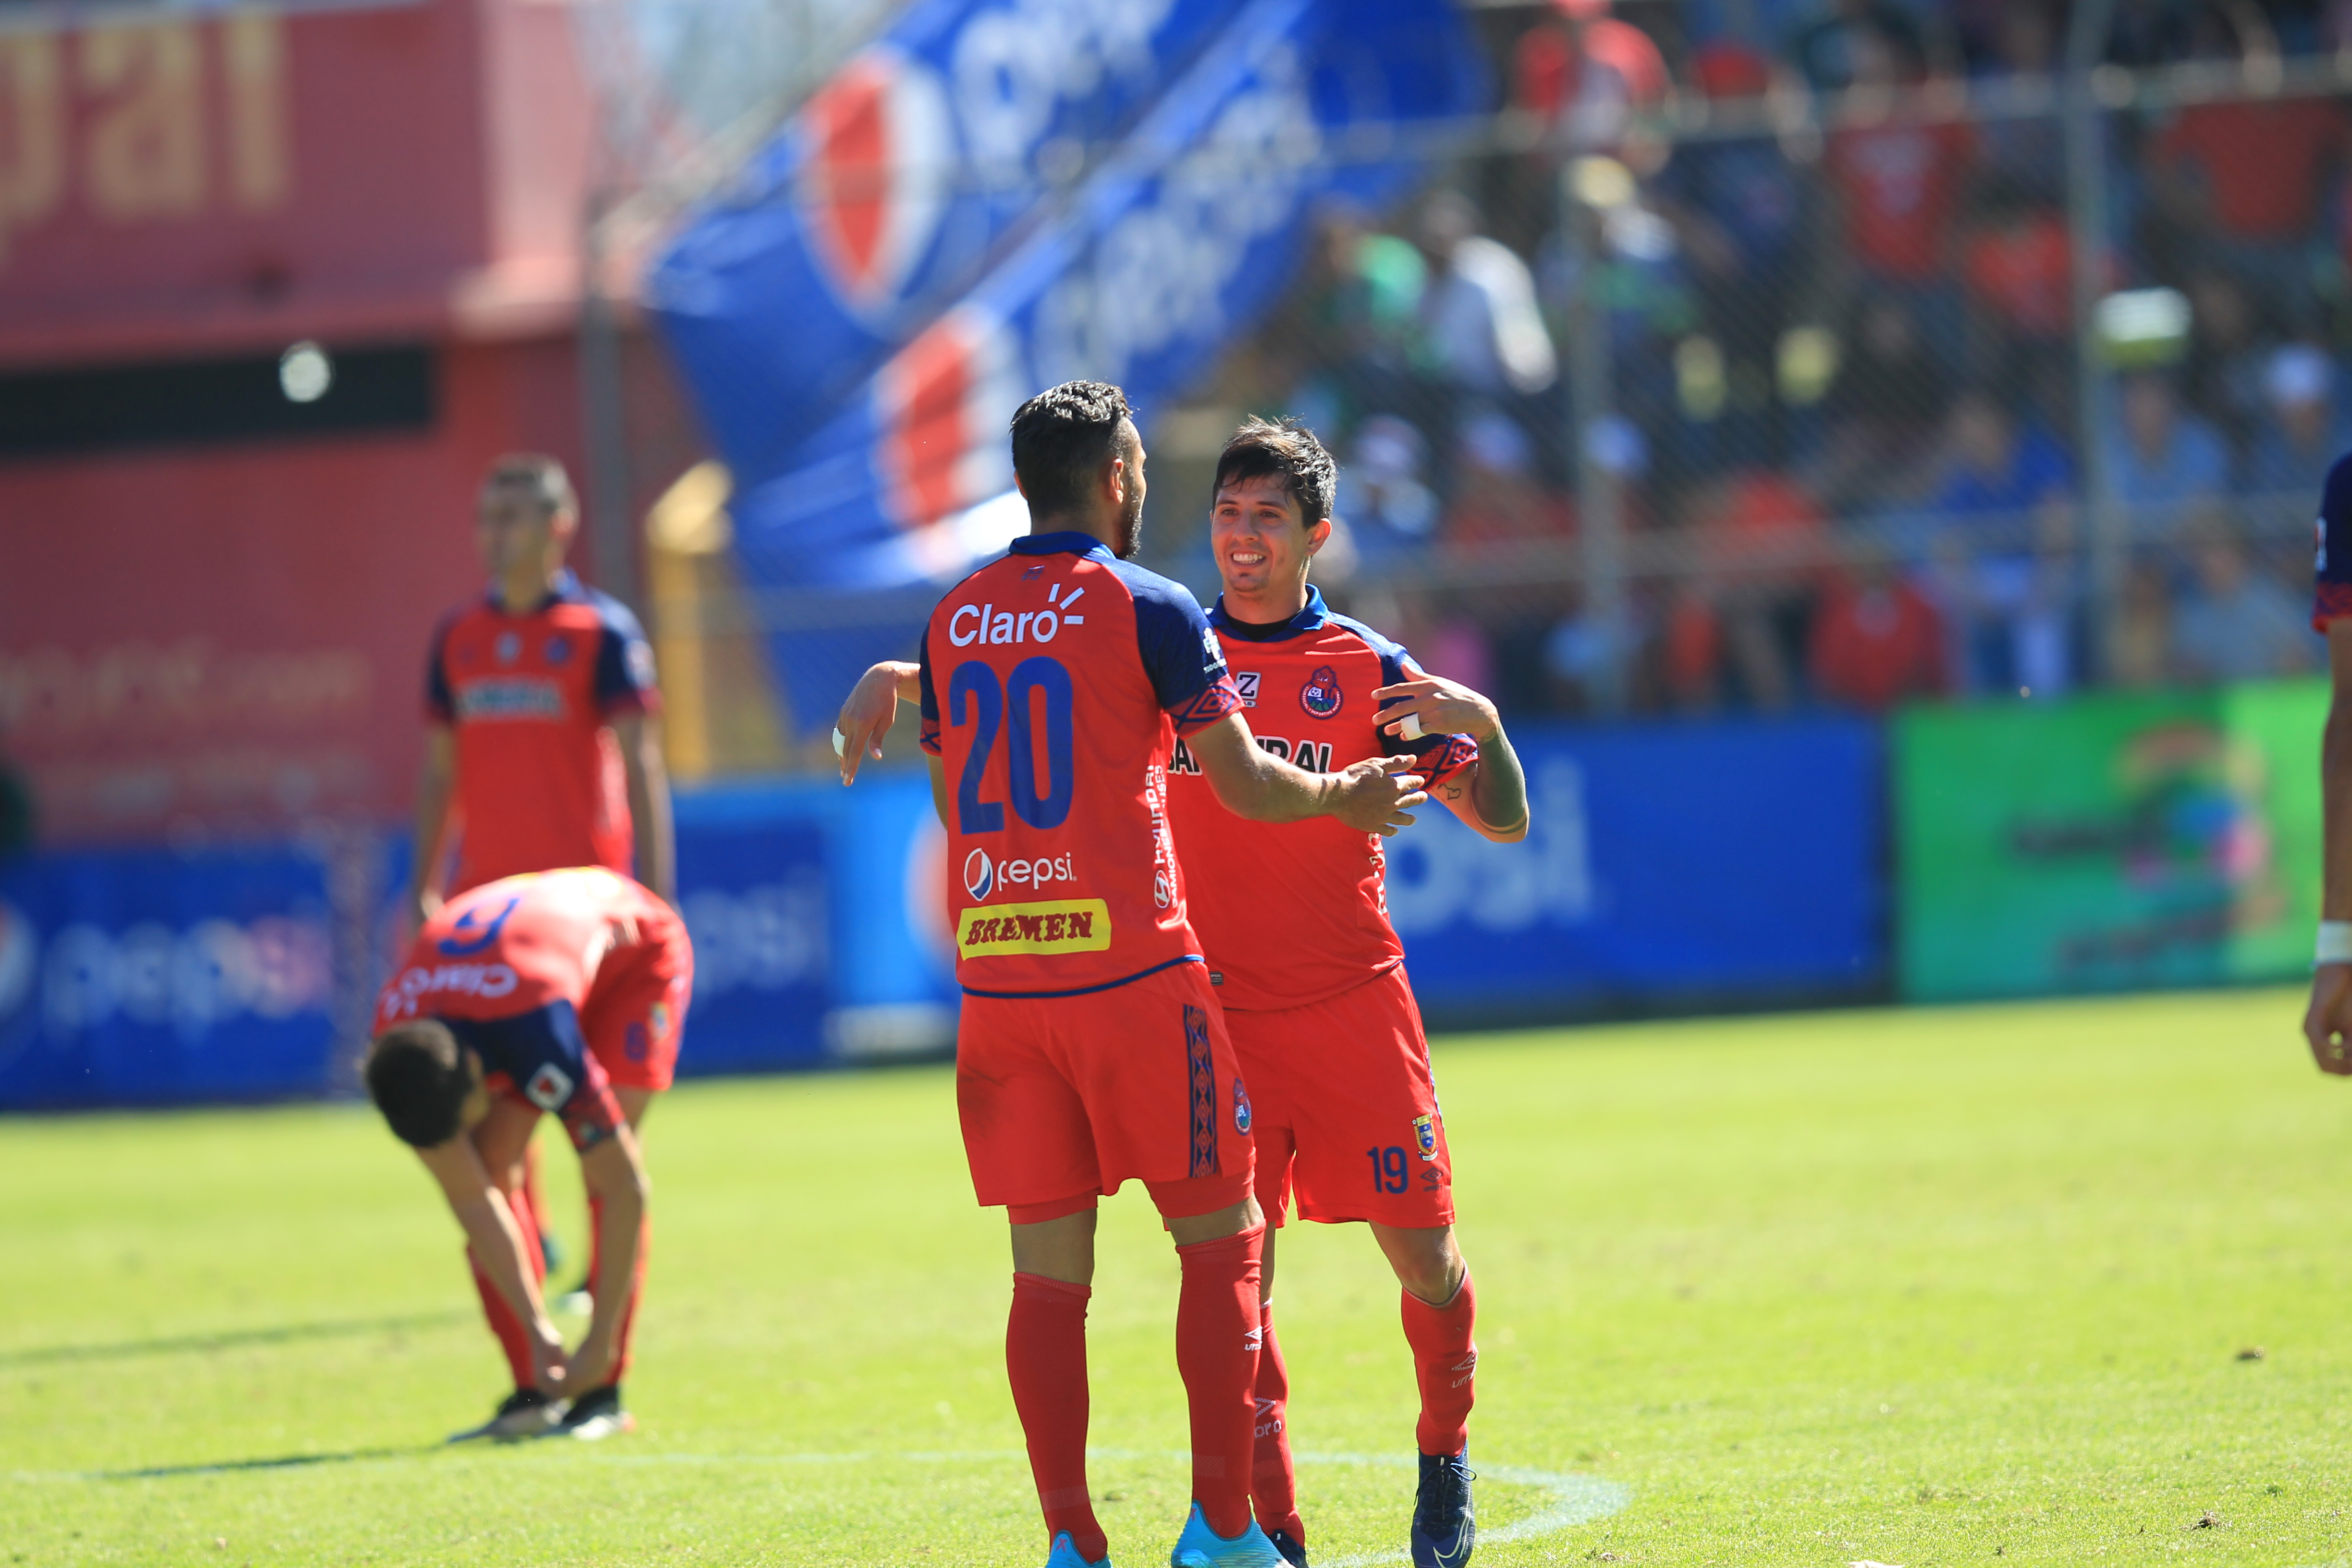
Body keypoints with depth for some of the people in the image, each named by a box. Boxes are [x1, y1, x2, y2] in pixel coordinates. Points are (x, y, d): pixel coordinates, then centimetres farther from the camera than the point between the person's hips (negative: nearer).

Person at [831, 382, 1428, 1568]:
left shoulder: (953, 620, 12)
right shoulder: (1147, 609, -4)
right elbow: (1246, 785, -2)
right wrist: (1344, 795, 16)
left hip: (998, 983, 5)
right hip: (1133, 972, -5)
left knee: (1048, 1272, 5)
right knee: (1220, 1242, 4)